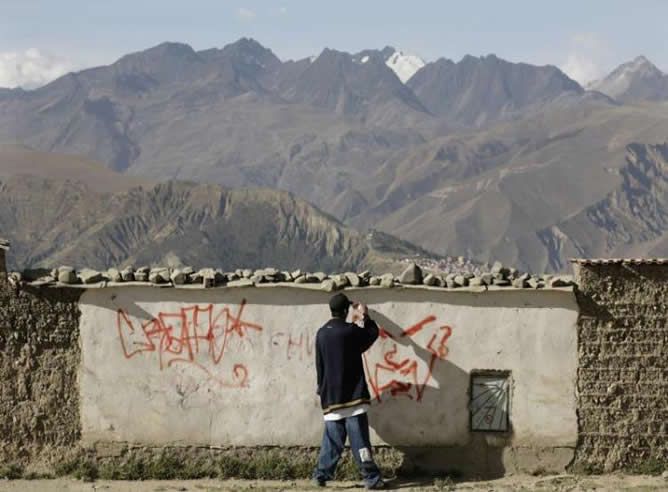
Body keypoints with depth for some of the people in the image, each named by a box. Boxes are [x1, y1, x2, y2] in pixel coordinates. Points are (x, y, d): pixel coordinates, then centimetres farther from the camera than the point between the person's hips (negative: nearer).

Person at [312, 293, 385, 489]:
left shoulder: (321, 334, 6)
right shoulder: (351, 331, -10)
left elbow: (319, 366, 11)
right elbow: (373, 333, 10)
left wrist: (322, 390, 21)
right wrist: (365, 315, 26)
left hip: (331, 396, 5)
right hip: (353, 395, -5)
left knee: (332, 439, 11)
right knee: (359, 439, -6)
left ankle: (321, 475, 11)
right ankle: (371, 478, -5)